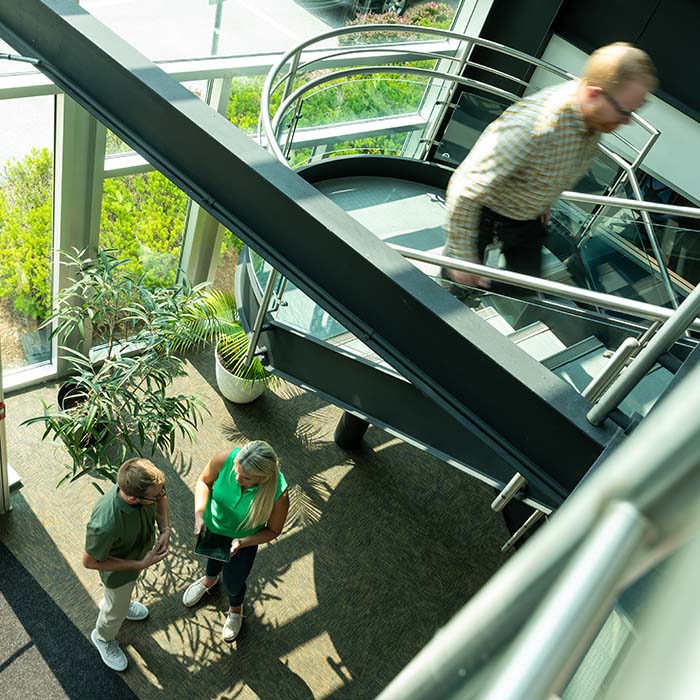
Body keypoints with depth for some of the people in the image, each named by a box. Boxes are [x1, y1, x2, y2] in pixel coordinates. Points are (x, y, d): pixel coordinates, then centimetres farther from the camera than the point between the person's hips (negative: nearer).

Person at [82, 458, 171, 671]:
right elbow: (90, 561, -28)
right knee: (117, 611, 27)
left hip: (141, 552, 5)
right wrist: (141, 564, -28)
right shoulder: (105, 524, -48)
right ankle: (103, 638, 59)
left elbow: (160, 500, -7)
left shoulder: (146, 486, -33)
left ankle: (115, 602, 70)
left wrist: (165, 530, -21)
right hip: (118, 569, -4)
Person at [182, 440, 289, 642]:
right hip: (212, 527, 2)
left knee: (233, 583, 22)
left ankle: (235, 609, 60)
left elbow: (273, 530, -19)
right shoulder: (225, 458, -37)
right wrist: (199, 514, -27)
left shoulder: (278, 494, -40)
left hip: (244, 540, -2)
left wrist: (242, 542, -32)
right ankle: (210, 579, 73)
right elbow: (204, 481, -14)